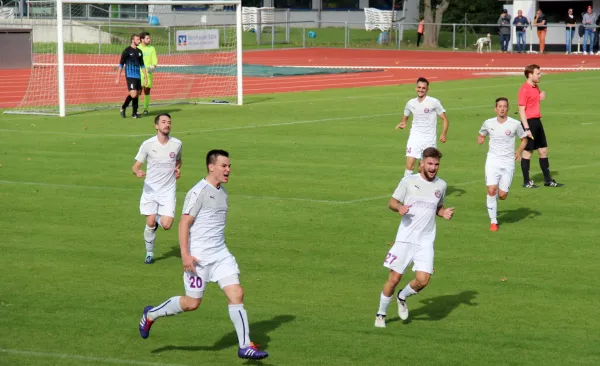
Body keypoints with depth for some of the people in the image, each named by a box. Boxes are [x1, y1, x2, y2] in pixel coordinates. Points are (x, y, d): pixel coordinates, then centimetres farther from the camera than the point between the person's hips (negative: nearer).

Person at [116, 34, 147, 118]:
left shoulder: (139, 51, 14)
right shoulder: (127, 51, -5)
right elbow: (121, 64, -4)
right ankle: (123, 108, 4)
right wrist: (118, 78, -7)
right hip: (130, 76, -6)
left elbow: (142, 65, 20)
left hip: (138, 76, 6)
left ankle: (134, 113, 15)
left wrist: (145, 77, 16)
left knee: (137, 95, 7)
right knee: (133, 95, -16)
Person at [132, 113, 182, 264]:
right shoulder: (148, 144, -6)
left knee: (166, 225, -11)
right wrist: (137, 172, -24)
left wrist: (177, 169, 0)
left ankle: (158, 220, 26)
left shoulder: (176, 144, 0)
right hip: (151, 189, -1)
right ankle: (149, 253, 19)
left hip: (168, 190, 1)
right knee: (150, 223, -3)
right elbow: (135, 165, -1)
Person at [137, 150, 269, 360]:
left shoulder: (222, 192, 13)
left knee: (236, 294, -6)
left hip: (221, 254, 7)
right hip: (199, 257, -7)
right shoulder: (199, 191, -13)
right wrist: (185, 254, -22)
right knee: (192, 303, 0)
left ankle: (245, 347, -5)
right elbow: (184, 223, -15)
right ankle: (151, 315, 24)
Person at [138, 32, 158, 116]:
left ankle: (145, 109, 12)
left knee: (147, 91, 4)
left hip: (149, 73, 2)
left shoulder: (152, 48, 11)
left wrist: (153, 66, -15)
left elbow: (155, 60, 6)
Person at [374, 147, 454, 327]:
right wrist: (399, 207, -18)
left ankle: (402, 298, 21)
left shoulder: (441, 185, 7)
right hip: (405, 238, -2)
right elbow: (392, 202, 4)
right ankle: (381, 314, 20)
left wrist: (445, 213, 1)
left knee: (422, 280, -12)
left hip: (426, 242, 2)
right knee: (394, 278, 0)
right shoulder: (409, 181, -2)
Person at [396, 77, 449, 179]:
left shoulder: (434, 102, -6)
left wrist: (443, 134, -15)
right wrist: (403, 124, -4)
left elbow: (445, 119, -2)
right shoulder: (411, 103, 5)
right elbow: (405, 117, 20)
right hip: (414, 139, 2)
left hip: (429, 139, -2)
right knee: (409, 165, -14)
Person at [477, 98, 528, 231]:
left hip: (508, 162, 0)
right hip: (492, 161, 0)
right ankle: (493, 221, -3)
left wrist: (519, 151, -6)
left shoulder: (515, 124, -3)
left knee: (502, 195, -4)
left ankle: (500, 192, 36)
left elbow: (524, 139, 10)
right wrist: (480, 138, -1)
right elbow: (481, 134, 21)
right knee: (491, 190, -15)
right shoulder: (488, 123, 2)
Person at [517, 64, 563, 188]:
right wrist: (526, 128, -22)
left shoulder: (536, 87, 14)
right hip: (529, 121, -9)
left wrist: (541, 97, 7)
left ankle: (548, 180, 18)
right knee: (527, 152, -2)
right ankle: (526, 182, 6)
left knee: (543, 150, 11)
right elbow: (521, 110, -17)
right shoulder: (524, 89, -13)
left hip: (537, 121, 9)